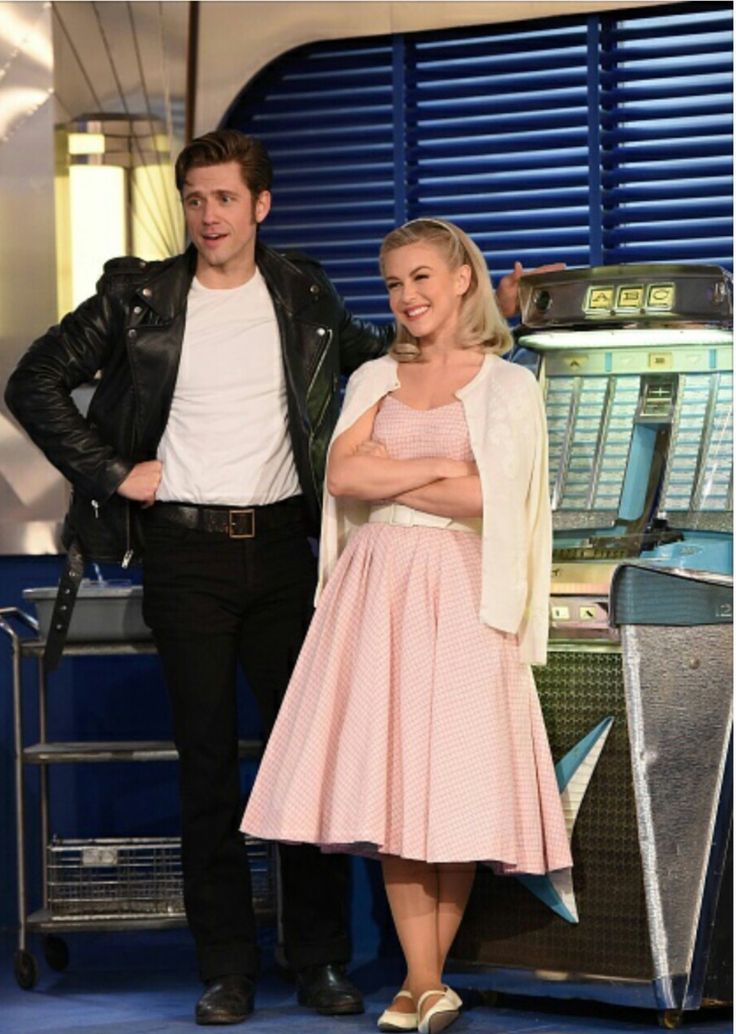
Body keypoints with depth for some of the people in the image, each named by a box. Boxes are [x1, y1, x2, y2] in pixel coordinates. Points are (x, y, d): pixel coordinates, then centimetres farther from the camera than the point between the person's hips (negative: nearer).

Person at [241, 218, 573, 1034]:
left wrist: (387, 474, -4)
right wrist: (438, 467, -6)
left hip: (457, 593, -3)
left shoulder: (508, 386, 4)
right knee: (388, 783, -4)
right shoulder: (373, 379, 15)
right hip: (375, 588, 3)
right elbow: (342, 476, 0)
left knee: (453, 781, -7)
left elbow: (486, 498, -9)